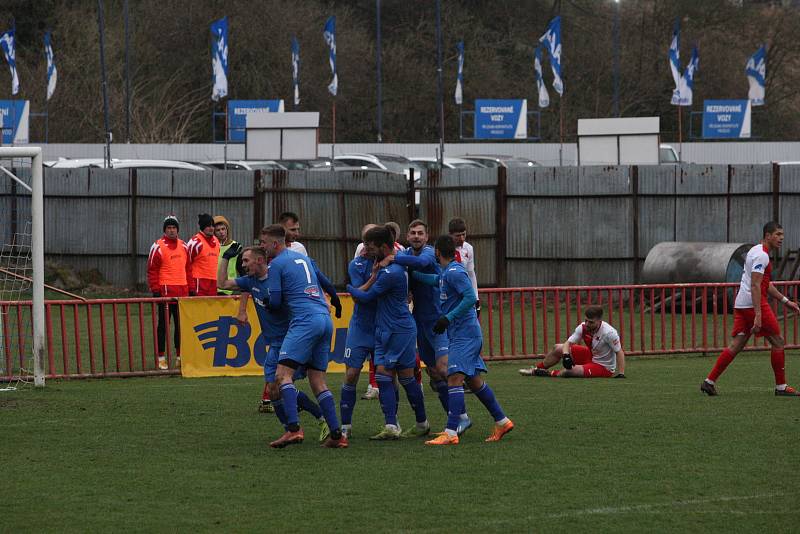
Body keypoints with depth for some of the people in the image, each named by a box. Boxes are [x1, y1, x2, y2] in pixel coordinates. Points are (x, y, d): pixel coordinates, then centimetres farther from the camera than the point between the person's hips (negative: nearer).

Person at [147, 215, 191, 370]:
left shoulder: (183, 246, 13)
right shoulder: (158, 247, -5)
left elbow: (188, 268, 18)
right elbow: (152, 270, -6)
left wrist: (191, 288, 13)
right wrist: (155, 290, -12)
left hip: (182, 291, 6)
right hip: (165, 290, -6)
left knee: (181, 324, 9)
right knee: (164, 324, -2)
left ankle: (180, 356, 17)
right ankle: (161, 358, 2)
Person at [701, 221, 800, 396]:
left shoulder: (756, 252, 20)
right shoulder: (761, 255, -13)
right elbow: (755, 286, -22)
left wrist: (785, 301, 26)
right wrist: (758, 315, -27)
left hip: (741, 304, 10)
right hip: (754, 303, -10)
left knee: (736, 345, 7)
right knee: (777, 341, 0)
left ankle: (710, 381, 2)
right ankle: (781, 387, 5)